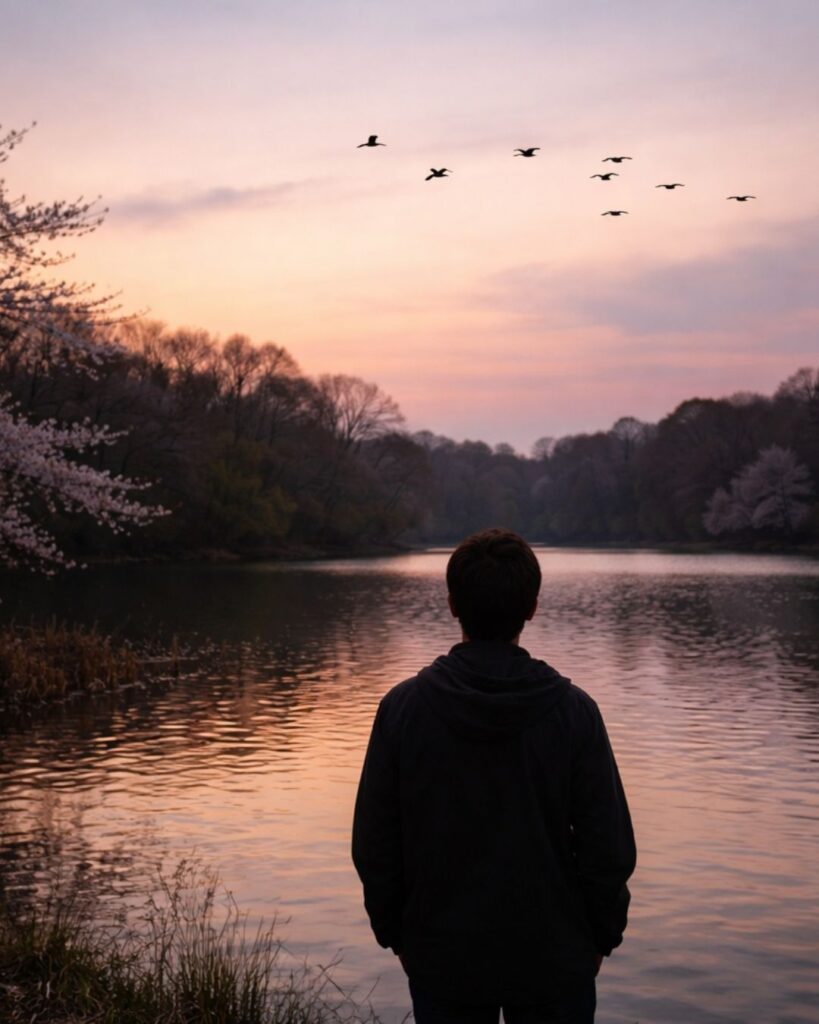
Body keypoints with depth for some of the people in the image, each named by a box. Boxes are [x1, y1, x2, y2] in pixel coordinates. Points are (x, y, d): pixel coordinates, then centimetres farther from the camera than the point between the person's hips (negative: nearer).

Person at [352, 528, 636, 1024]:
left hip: (441, 954, 1)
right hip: (553, 956, -1)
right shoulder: (572, 710, -13)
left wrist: (395, 932, 10)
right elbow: (611, 848, -8)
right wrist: (601, 936, 7)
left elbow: (374, 847, -4)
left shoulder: (403, 708, -10)